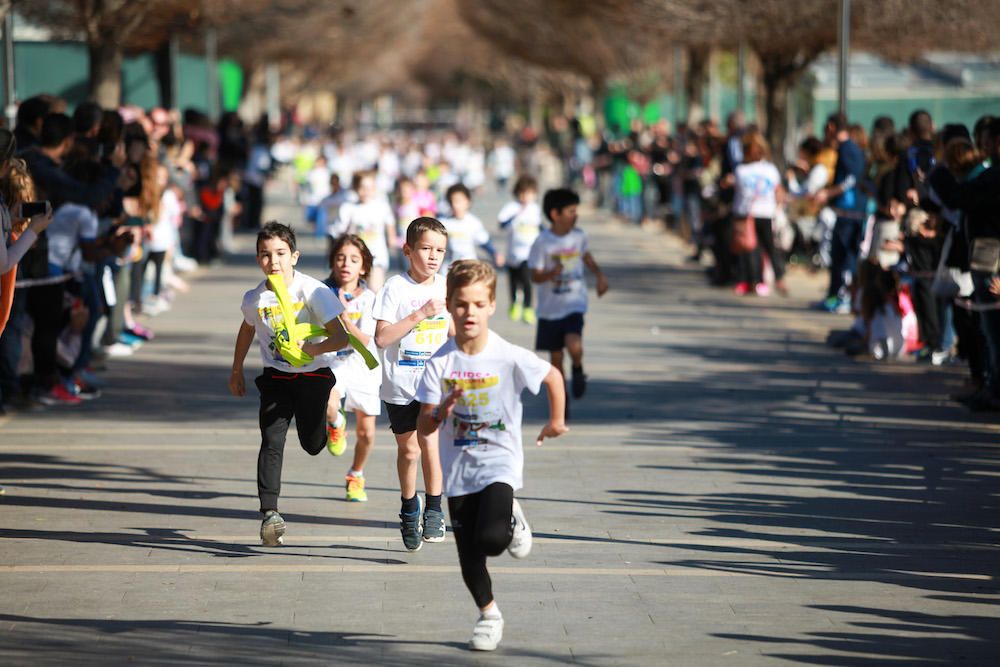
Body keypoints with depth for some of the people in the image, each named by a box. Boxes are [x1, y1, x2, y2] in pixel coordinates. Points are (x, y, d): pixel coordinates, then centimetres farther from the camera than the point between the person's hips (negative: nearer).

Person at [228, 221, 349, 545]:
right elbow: (247, 329, 18)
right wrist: (236, 371, 27)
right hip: (276, 378, 2)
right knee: (271, 442, -13)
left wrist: (312, 348, -37)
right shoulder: (254, 299, -6)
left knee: (313, 444, 4)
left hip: (314, 375, -2)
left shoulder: (312, 291, -18)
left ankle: (327, 421, 41)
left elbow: (341, 336, -20)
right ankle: (270, 513, -17)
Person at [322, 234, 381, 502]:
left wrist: (345, 318, -30)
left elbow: (364, 341, -17)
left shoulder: (368, 298, -9)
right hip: (331, 362, -1)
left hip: (362, 366, 1)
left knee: (366, 432, 7)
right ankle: (336, 423, 5)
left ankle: (356, 476, 36)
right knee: (329, 404, -34)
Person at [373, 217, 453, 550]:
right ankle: (409, 509, 32)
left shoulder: (446, 287, 2)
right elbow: (381, 338, -19)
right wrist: (421, 313, -23)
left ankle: (433, 510, -1)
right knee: (408, 449, 10)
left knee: (430, 441, -15)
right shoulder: (396, 287, -10)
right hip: (400, 385, -1)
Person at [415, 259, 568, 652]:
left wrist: (556, 421, 14)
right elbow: (423, 428, -6)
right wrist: (441, 412, -26)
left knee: (491, 539, -25)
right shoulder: (440, 363, -7)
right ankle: (488, 614, 31)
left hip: (500, 464, -2)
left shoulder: (510, 358, -12)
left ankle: (512, 521, 11)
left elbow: (553, 376, 7)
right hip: (459, 469, 3)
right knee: (468, 556, 6)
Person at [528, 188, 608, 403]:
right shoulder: (542, 242, -12)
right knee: (555, 357, 8)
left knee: (574, 345, -24)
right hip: (550, 308, -1)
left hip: (574, 304, 1)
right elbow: (535, 276, -9)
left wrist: (600, 275, 6)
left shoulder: (579, 236, -1)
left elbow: (587, 258, 20)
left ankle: (578, 369, 10)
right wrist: (552, 273, -28)